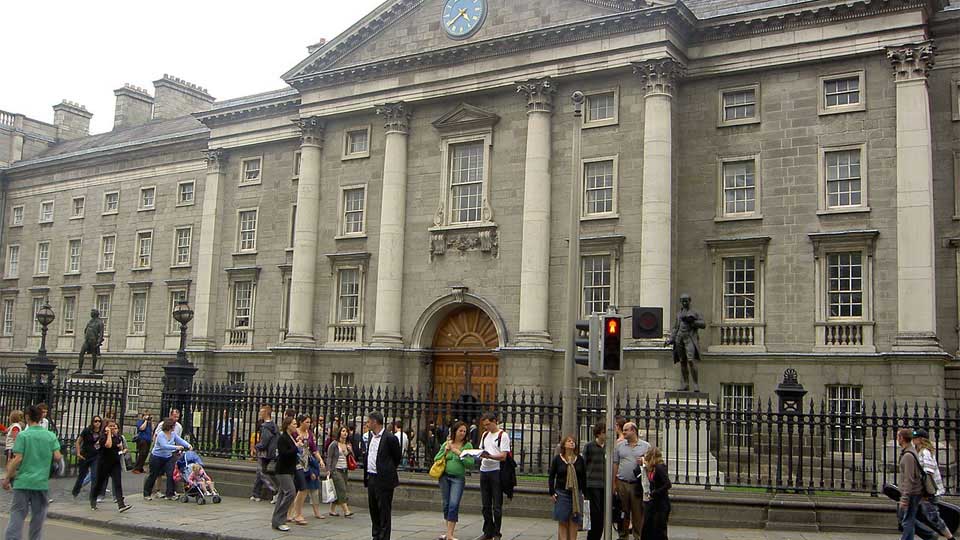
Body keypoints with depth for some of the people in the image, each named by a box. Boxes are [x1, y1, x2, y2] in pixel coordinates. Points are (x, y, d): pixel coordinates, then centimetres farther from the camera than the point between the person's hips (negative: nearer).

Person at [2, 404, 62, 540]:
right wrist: (62, 456, 22)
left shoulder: (23, 435, -5)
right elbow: (57, 457, -1)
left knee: (17, 514, 1)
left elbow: (18, 459, -10)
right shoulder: (51, 436, 3)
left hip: (23, 482, -2)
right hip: (41, 483, 2)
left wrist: (7, 478, -2)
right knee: (38, 516, 11)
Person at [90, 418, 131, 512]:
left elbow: (121, 448, 23)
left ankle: (121, 505, -17)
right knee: (99, 483, 10)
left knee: (118, 483, -8)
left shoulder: (118, 437, 10)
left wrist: (121, 447, -1)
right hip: (104, 463, -4)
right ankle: (93, 501, 34)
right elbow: (108, 445, -26)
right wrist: (109, 433, -18)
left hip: (116, 463, 4)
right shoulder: (103, 436, -8)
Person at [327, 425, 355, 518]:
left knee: (337, 491, 7)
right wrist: (328, 470, -12)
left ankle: (332, 510, 15)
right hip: (336, 469, -6)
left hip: (344, 470, 6)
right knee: (342, 490, -13)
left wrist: (350, 450, -3)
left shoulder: (348, 445, 13)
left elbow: (353, 458, 16)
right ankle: (346, 511, -16)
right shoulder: (334, 444, -3)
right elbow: (329, 457, -5)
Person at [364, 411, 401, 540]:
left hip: (384, 480, -8)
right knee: (373, 509, 15)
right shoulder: (370, 436, 10)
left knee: (384, 511, -2)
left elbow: (397, 458, -5)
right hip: (371, 478, 8)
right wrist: (366, 475, 14)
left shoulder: (390, 438, -14)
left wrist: (388, 471, 4)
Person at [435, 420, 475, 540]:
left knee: (454, 505, -13)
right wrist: (445, 452, -6)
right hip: (444, 476, 3)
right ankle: (449, 530, 21)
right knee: (446, 505, 9)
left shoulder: (468, 446, 0)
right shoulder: (446, 444, 6)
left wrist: (459, 453, -13)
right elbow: (436, 459, 10)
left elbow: (471, 464, -7)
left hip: (458, 478, -3)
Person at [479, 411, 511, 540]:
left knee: (497, 505, -4)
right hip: (484, 471, 7)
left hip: (496, 471, -7)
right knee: (486, 505, 11)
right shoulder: (485, 435, 17)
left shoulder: (503, 435, -6)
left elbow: (503, 456, -14)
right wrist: (478, 455, 0)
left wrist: (489, 456, -28)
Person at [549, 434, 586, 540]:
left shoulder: (579, 459, 7)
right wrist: (552, 493, -3)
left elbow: (584, 477, 11)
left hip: (576, 494, 2)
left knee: (574, 522, 1)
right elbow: (551, 477, 4)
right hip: (562, 493, -2)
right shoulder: (557, 459, 2)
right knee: (562, 522, -1)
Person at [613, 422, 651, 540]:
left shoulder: (646, 446, 4)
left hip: (638, 484, -2)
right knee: (623, 511, 7)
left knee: (638, 512, 1)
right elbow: (615, 464, 8)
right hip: (622, 483, 2)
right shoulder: (619, 445, 8)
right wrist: (614, 483, 4)